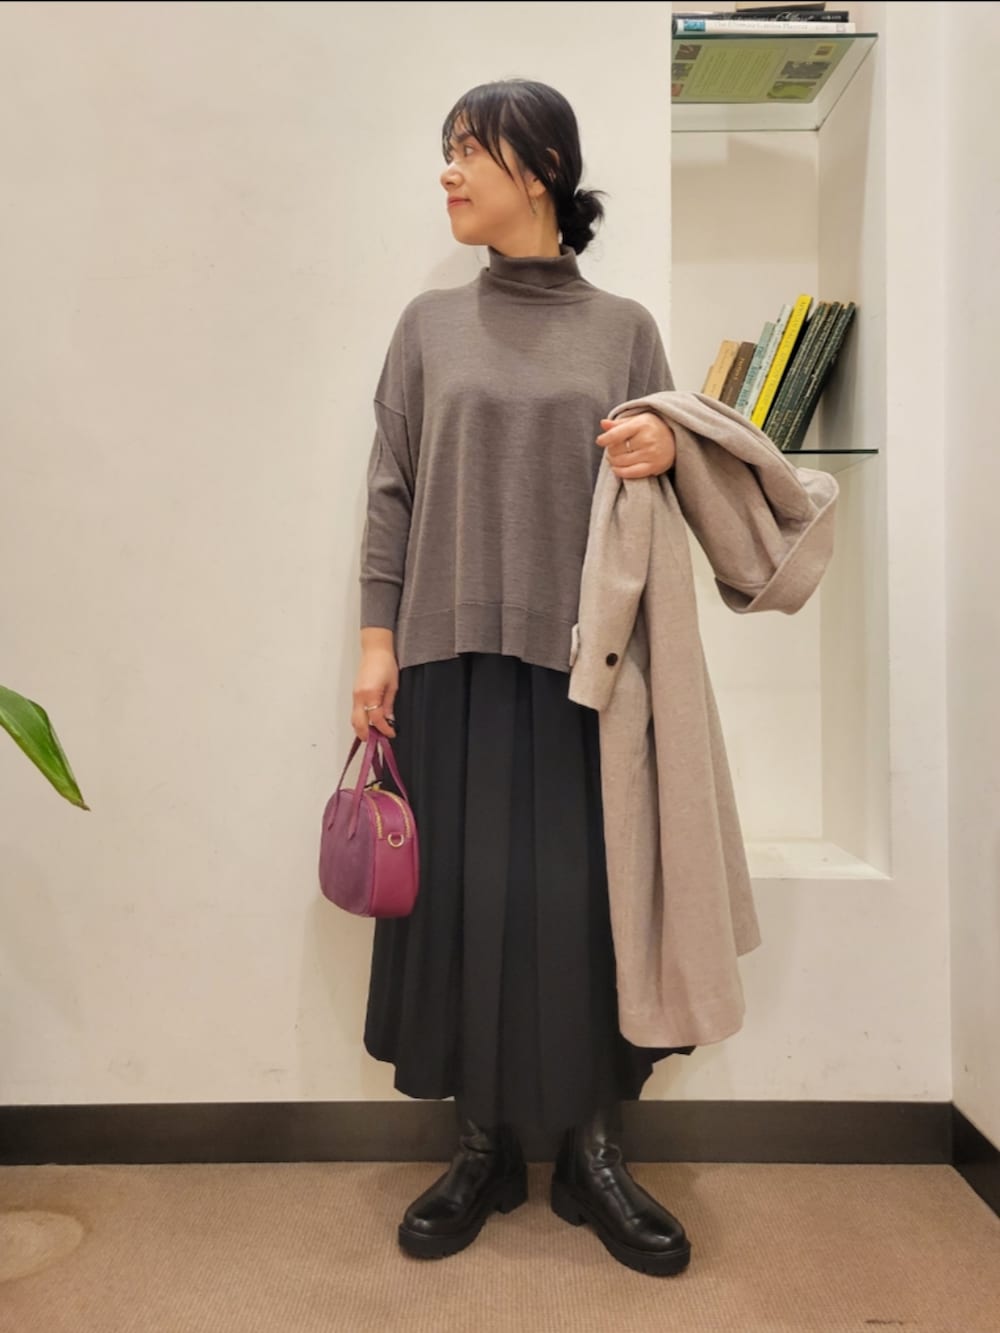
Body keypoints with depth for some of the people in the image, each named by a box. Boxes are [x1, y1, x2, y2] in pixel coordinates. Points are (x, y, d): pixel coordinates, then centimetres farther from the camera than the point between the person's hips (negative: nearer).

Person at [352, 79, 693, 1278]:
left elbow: (658, 484, 12)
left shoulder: (623, 327, 9)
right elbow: (392, 491, 6)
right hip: (453, 654, 1)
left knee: (586, 893, 1)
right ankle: (484, 1146, 20)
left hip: (583, 658, 0)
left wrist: (672, 447, -11)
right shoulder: (429, 324, 11)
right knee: (468, 891, 3)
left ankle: (591, 1151, 20)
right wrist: (377, 639, -2)